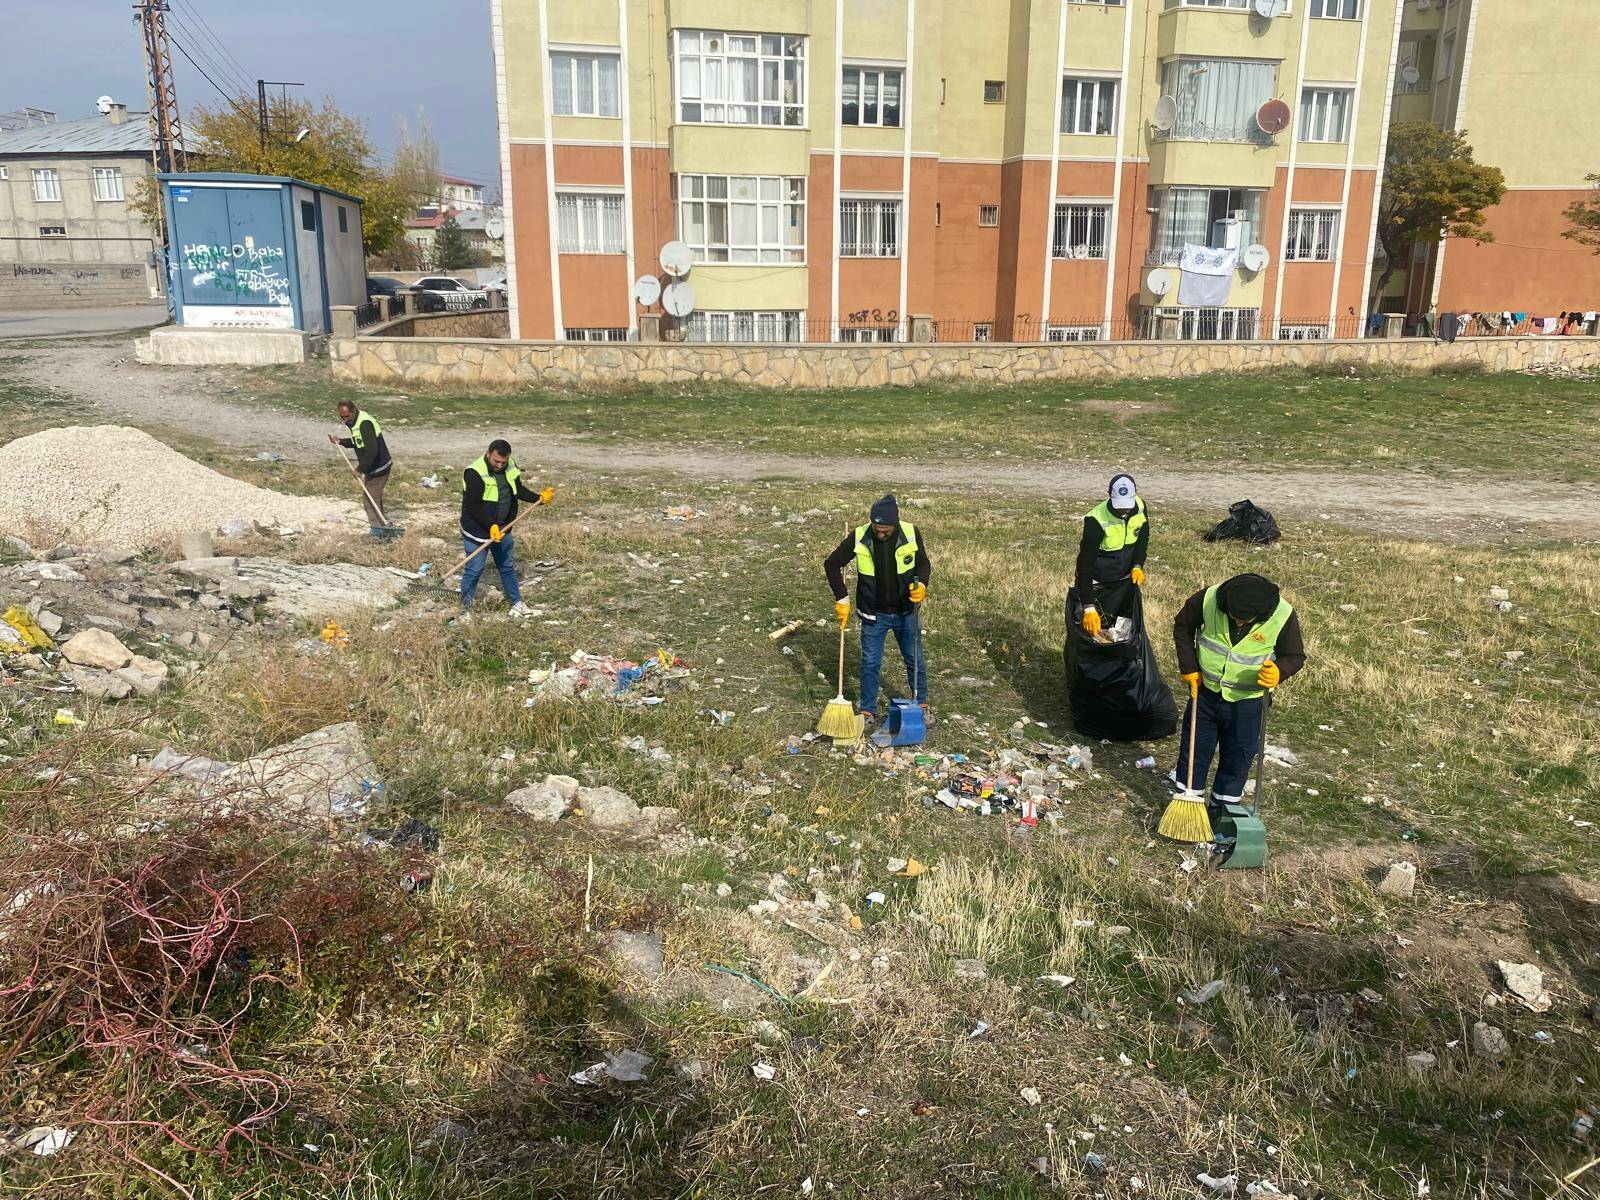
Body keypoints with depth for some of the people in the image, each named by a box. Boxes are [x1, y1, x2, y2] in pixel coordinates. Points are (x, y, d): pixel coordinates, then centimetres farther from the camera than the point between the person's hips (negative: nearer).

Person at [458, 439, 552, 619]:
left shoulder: (511, 467, -2)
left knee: (507, 567, 19)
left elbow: (518, 489, 15)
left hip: (502, 529, 7)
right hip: (478, 530, -7)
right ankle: (465, 609, 15)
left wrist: (539, 498, 4)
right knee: (474, 570, 1)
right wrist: (490, 526, -32)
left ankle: (516, 602, 33)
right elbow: (473, 506, -26)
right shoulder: (474, 473, -24)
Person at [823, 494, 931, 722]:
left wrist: (921, 585, -21)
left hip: (907, 612, 1)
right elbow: (831, 564, -5)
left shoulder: (911, 533, -14)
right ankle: (867, 711, 21)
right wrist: (842, 598, -9)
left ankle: (922, 705, 29)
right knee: (870, 664, 7)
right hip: (874, 614, -1)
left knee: (915, 660, 12)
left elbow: (924, 564, 1)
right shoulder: (858, 537, -15)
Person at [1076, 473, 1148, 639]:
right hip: (1097, 584, -5)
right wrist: (1088, 607, -31)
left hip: (1125, 581, 5)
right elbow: (1085, 564, -28)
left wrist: (1137, 566, -8)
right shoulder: (1097, 520, -30)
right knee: (1094, 630, -2)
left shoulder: (1140, 508, -12)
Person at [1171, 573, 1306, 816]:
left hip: (1247, 700, -1)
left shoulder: (1283, 616, -23)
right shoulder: (1209, 599, -20)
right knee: (1194, 749, 12)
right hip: (1205, 691, 1)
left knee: (1238, 757, 9)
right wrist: (1189, 667, -4)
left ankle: (1222, 808, 27)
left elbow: (1295, 656, -7)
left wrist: (1279, 671, -29)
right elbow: (1183, 625, -1)